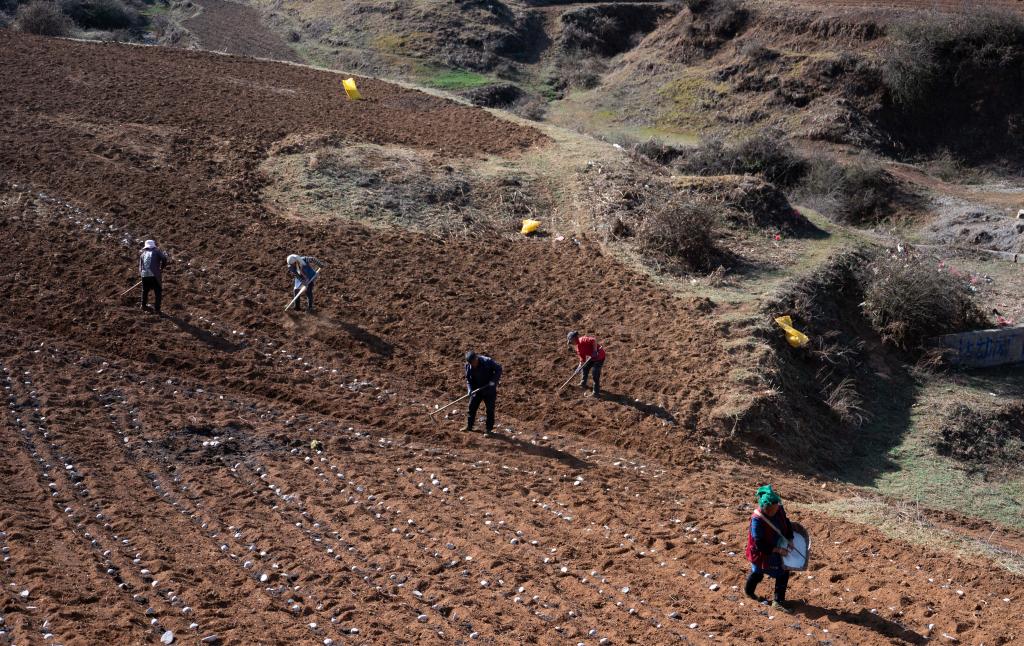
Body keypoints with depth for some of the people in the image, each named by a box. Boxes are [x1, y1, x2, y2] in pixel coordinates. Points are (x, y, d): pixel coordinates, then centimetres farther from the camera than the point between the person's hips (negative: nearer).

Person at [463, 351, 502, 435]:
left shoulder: (487, 361, -23)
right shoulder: (468, 366, -10)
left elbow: (498, 368, -13)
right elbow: (468, 379, 0)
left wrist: (494, 380, -24)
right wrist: (470, 389, -17)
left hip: (489, 389, -4)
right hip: (477, 389, 4)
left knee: (490, 409, 1)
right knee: (472, 407, 4)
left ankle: (489, 429, 11)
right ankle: (469, 426, 17)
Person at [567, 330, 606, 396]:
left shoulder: (582, 340, -22)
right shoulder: (578, 348, 7)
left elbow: (593, 340, -35)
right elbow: (583, 359, 11)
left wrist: (595, 351, -34)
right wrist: (580, 366, 2)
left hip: (599, 357, -11)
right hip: (592, 358, 11)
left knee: (595, 374, -10)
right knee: (585, 368, 25)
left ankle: (596, 392, 0)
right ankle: (583, 383, 48)